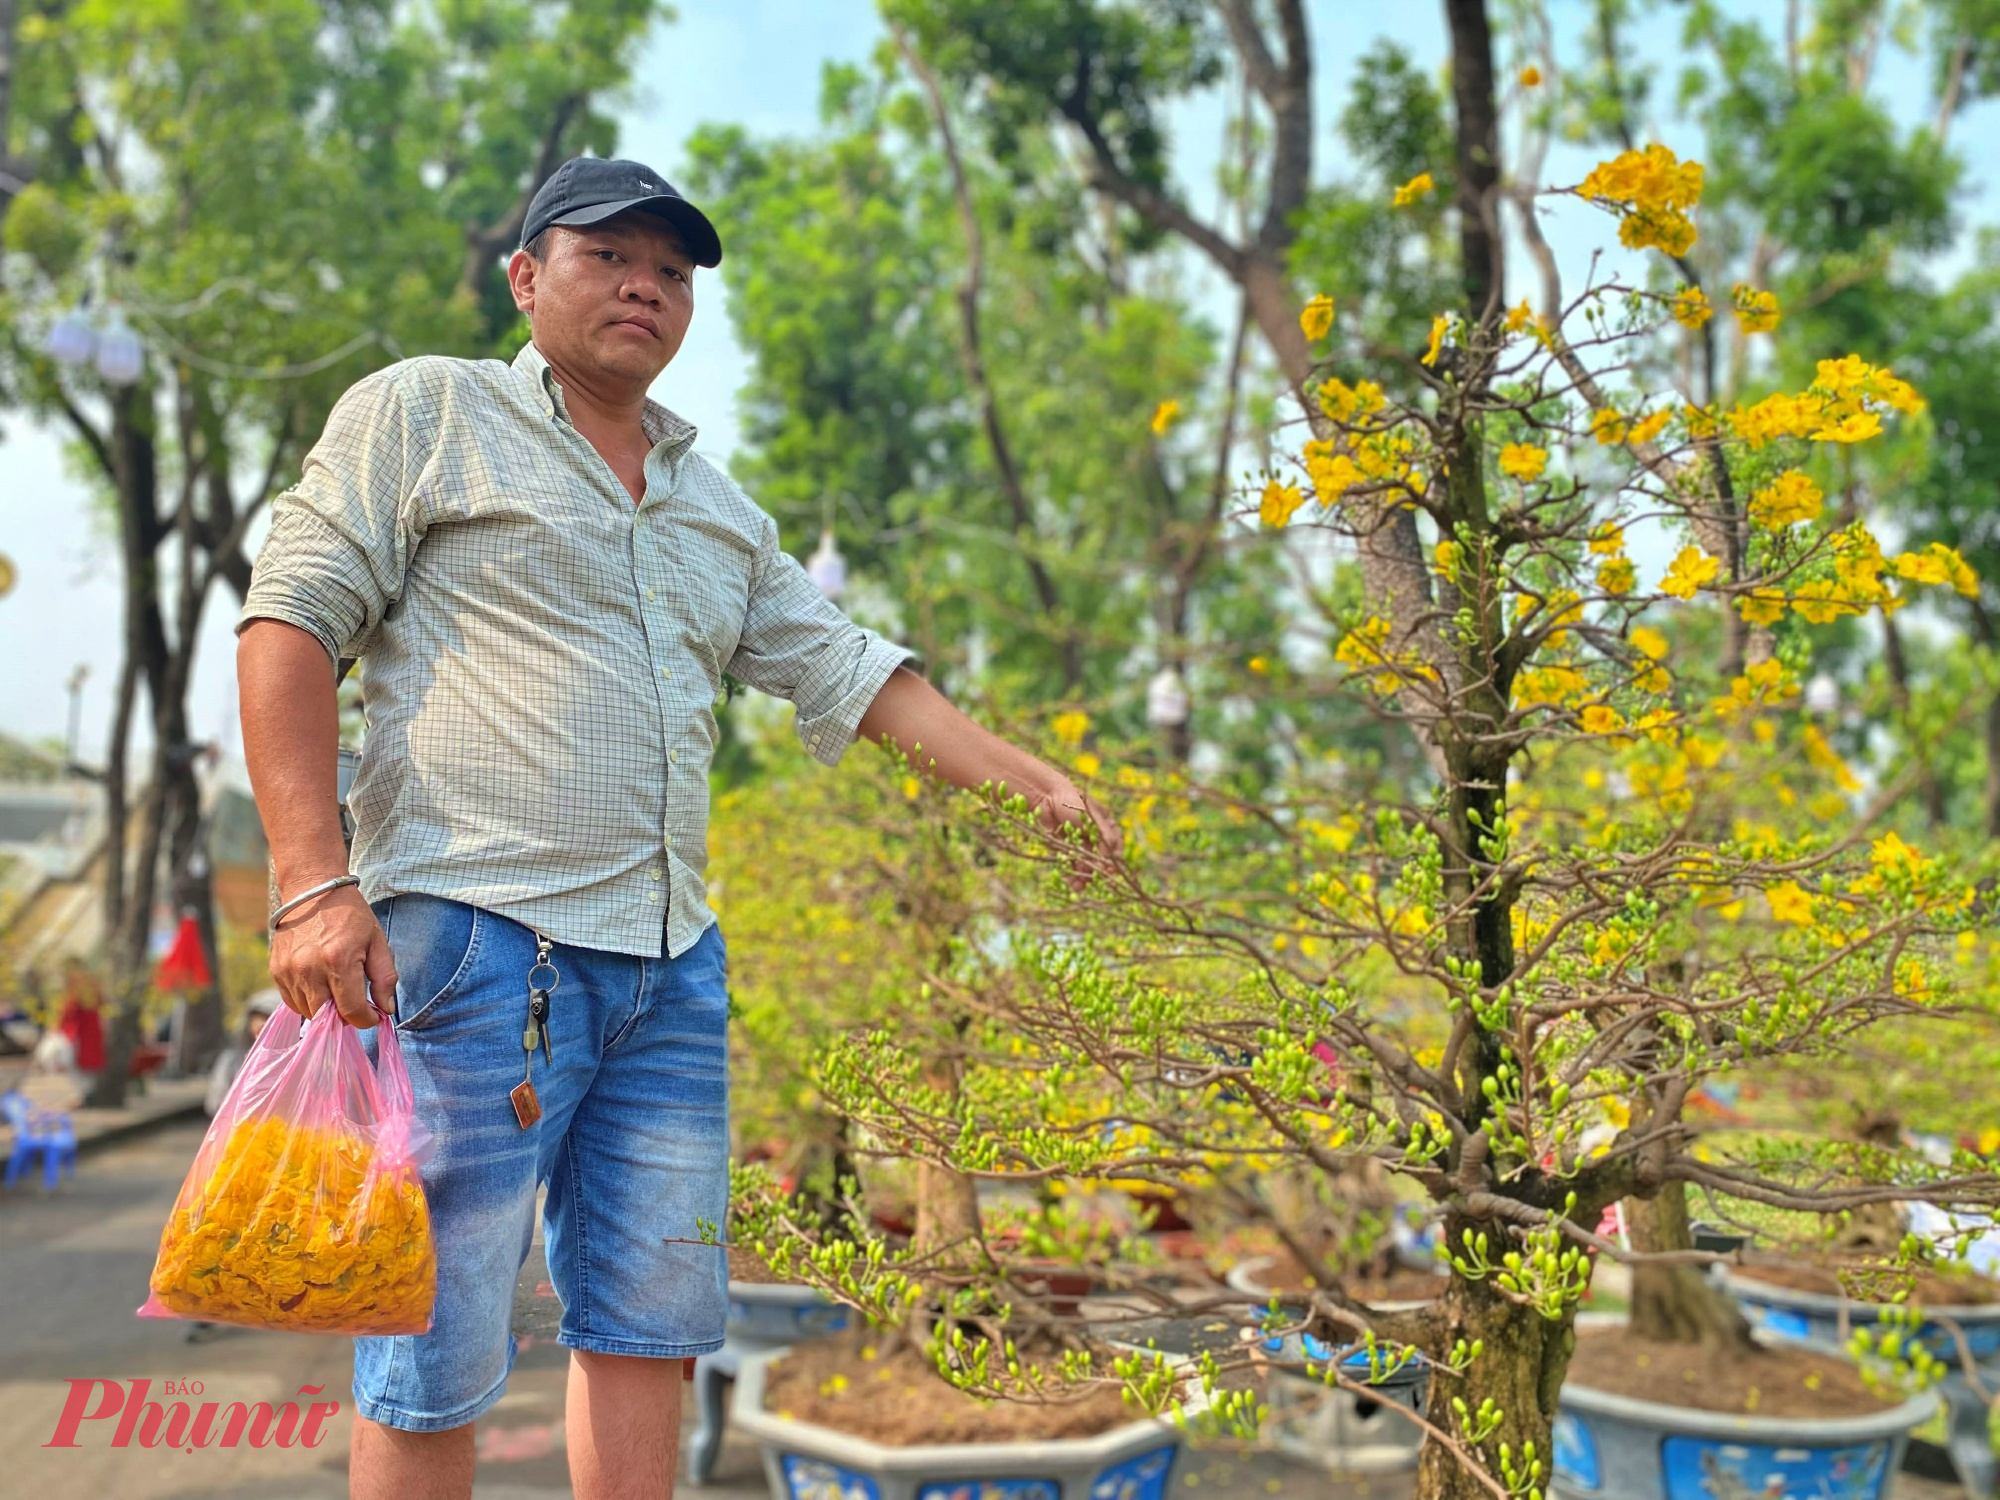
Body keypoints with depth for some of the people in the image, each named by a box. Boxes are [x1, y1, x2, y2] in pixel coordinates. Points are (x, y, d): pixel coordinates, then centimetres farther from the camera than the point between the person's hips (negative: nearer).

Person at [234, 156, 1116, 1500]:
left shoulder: (718, 508, 21)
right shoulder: (422, 412, 4)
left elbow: (843, 668, 21)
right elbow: (290, 622, -3)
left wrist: (1033, 781, 12)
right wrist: (316, 881, -14)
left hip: (671, 966, 6)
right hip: (474, 937, -6)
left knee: (649, 1321, 9)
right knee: (440, 1357, -1)